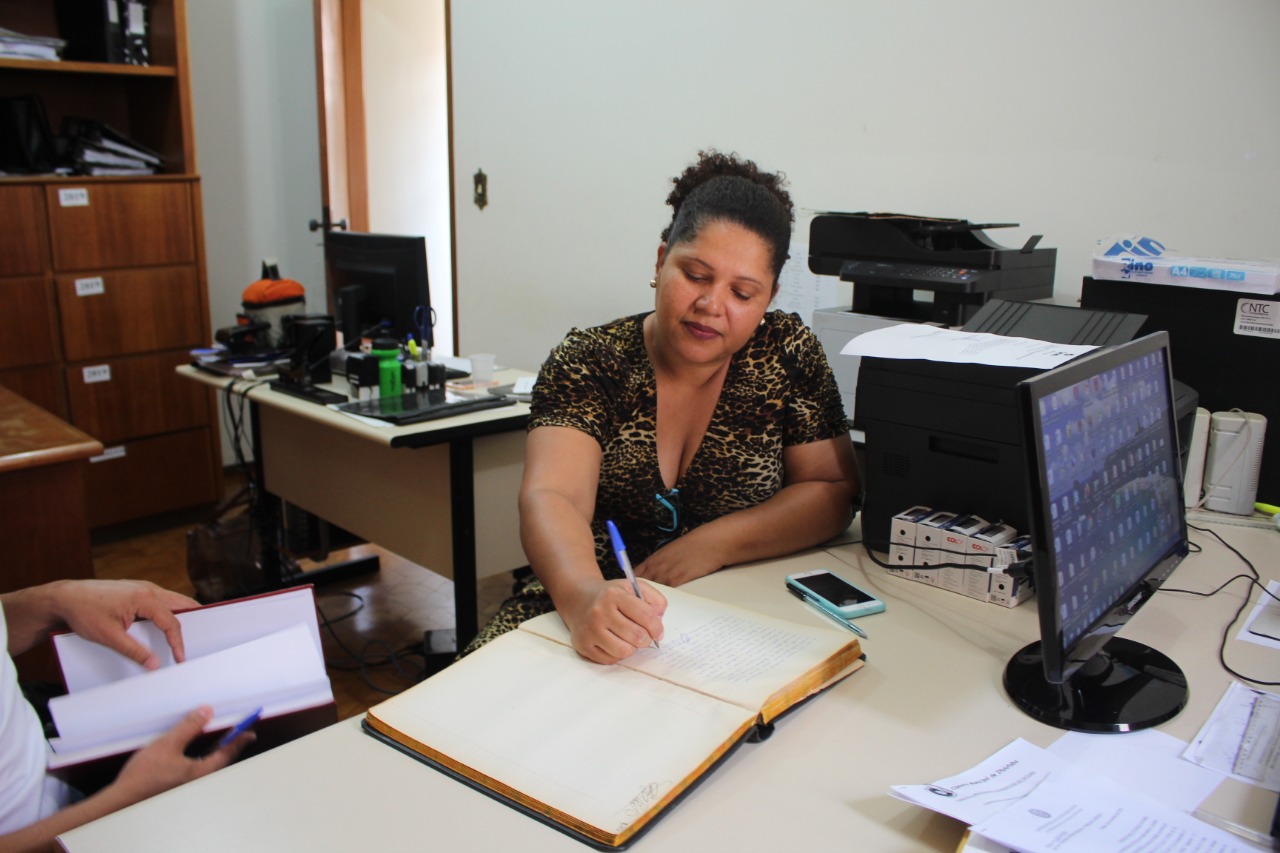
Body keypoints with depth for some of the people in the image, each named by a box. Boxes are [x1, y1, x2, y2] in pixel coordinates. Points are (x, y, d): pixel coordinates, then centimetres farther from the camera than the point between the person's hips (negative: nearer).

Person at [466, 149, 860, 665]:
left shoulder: (788, 354, -3)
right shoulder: (587, 363, -8)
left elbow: (834, 490, -3)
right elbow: (550, 499, -22)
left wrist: (712, 544, -19)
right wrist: (583, 594, -44)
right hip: (582, 614, -2)